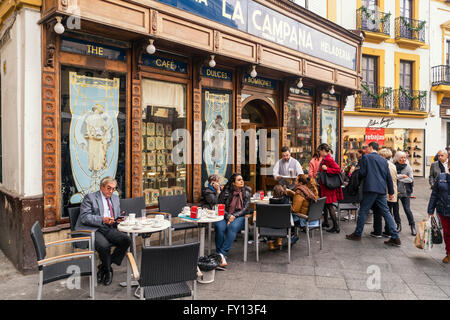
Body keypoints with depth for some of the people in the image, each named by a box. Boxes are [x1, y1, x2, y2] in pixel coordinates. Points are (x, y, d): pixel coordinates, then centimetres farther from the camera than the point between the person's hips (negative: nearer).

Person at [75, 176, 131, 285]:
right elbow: (84, 217, -9)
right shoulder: (90, 197, 2)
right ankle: (108, 270, -2)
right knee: (104, 246, -34)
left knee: (126, 239, -21)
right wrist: (102, 219, -22)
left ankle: (103, 267, -4)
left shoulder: (115, 199, 22)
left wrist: (118, 220, 2)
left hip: (109, 229, 6)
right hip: (93, 230, -5)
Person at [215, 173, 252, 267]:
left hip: (239, 217, 0)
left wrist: (234, 216, -12)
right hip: (225, 216, 0)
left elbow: (246, 208, 1)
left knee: (233, 227, -35)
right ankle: (221, 256, -28)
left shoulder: (246, 191, 6)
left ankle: (222, 254, -37)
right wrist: (228, 216, -15)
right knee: (220, 227, -33)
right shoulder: (226, 192, 2)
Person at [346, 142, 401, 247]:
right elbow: (389, 177, 14)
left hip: (370, 188, -5)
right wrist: (391, 192, 19)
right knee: (386, 212, 7)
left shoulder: (365, 157, -2)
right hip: (382, 190, 5)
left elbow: (362, 173, -8)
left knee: (363, 211, 4)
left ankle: (357, 234, 12)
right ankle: (395, 238, 6)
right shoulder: (384, 160, 14)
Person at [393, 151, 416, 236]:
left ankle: (413, 226, 13)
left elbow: (410, 179, -6)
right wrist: (402, 176, -15)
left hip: (405, 191, 0)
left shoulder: (408, 167, 0)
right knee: (395, 209, 9)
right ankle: (398, 225, 26)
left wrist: (398, 178, -11)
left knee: (407, 209, -2)